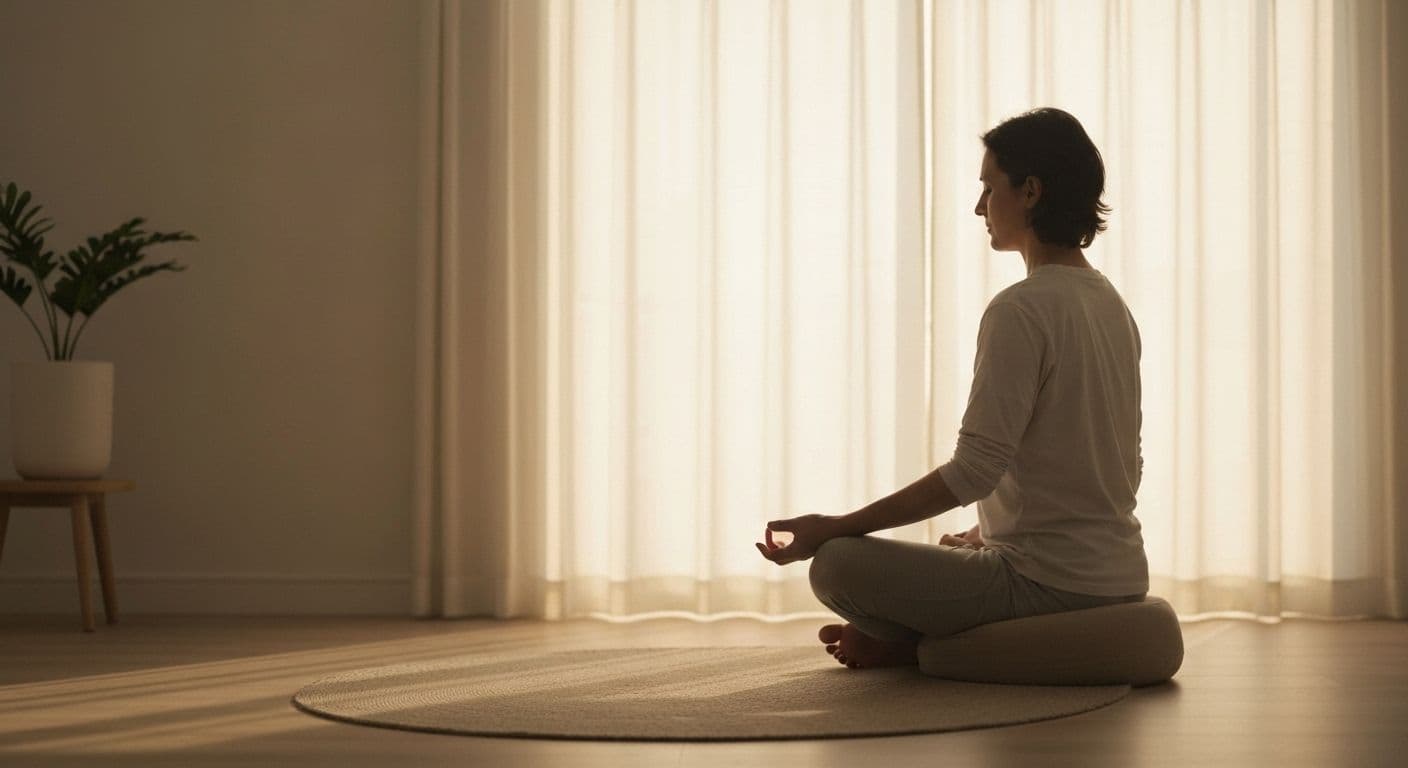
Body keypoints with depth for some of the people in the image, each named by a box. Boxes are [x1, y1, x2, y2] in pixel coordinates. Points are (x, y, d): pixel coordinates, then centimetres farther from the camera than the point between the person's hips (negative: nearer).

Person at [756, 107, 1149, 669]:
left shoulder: (1021, 310, -17)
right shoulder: (1112, 305, 11)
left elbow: (974, 469, -22)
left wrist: (833, 528, -17)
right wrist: (992, 531, 25)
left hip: (1049, 582, -10)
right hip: (1119, 575, 10)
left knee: (837, 565, -15)